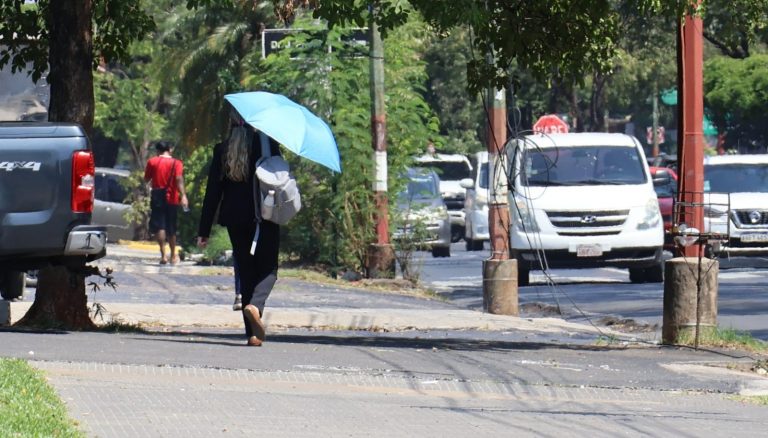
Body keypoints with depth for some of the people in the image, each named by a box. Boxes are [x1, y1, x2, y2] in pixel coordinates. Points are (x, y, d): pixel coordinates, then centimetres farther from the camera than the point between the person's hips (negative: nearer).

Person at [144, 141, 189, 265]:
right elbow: (179, 179, -14)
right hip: (172, 199, 1)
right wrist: (183, 195, -23)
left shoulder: (152, 162, 2)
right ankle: (173, 256, 25)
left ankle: (163, 255, -25)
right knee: (171, 229, 14)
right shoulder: (176, 163, 0)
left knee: (159, 227, -8)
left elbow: (146, 179, 10)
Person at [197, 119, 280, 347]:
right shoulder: (267, 143, -5)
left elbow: (213, 189, 4)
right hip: (265, 217, -3)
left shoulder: (222, 148, 3)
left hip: (234, 217, 3)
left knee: (245, 270, 9)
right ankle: (255, 305, -24)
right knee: (268, 268, 7)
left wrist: (204, 230, 6)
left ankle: (253, 334, 5)